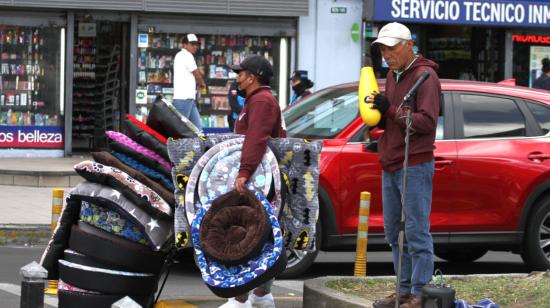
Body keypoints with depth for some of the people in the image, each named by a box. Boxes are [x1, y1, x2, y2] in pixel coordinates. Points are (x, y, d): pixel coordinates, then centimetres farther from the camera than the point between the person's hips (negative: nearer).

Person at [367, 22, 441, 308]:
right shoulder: (392, 75, 16)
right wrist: (376, 111, -1)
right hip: (390, 166, 9)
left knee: (416, 233, -7)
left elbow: (427, 122, -18)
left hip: (415, 166, -9)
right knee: (394, 232, 11)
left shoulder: (425, 76, -11)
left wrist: (390, 110, -19)